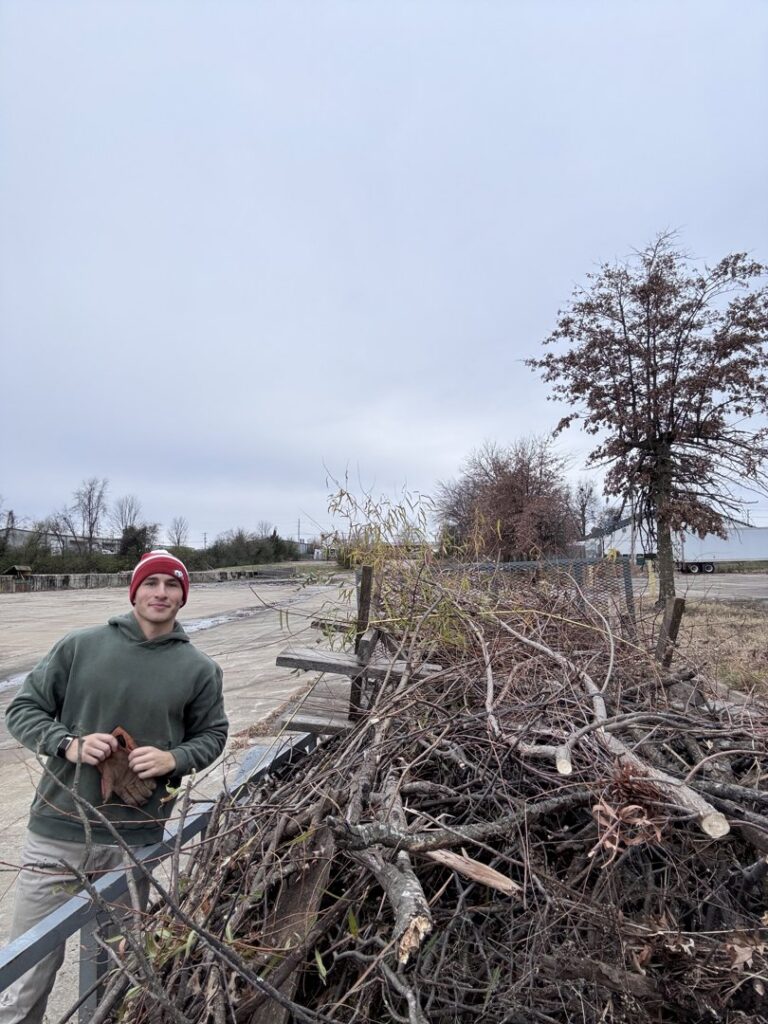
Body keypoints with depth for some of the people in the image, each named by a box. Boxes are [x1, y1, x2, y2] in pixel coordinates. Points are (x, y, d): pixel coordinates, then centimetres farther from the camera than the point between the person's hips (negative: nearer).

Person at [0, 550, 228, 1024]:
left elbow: (212, 735, 8)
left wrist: (173, 759, -11)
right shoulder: (80, 646, -4)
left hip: (134, 842, 1)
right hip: (57, 830, 0)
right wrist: (69, 744, -13)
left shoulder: (200, 669, -3)